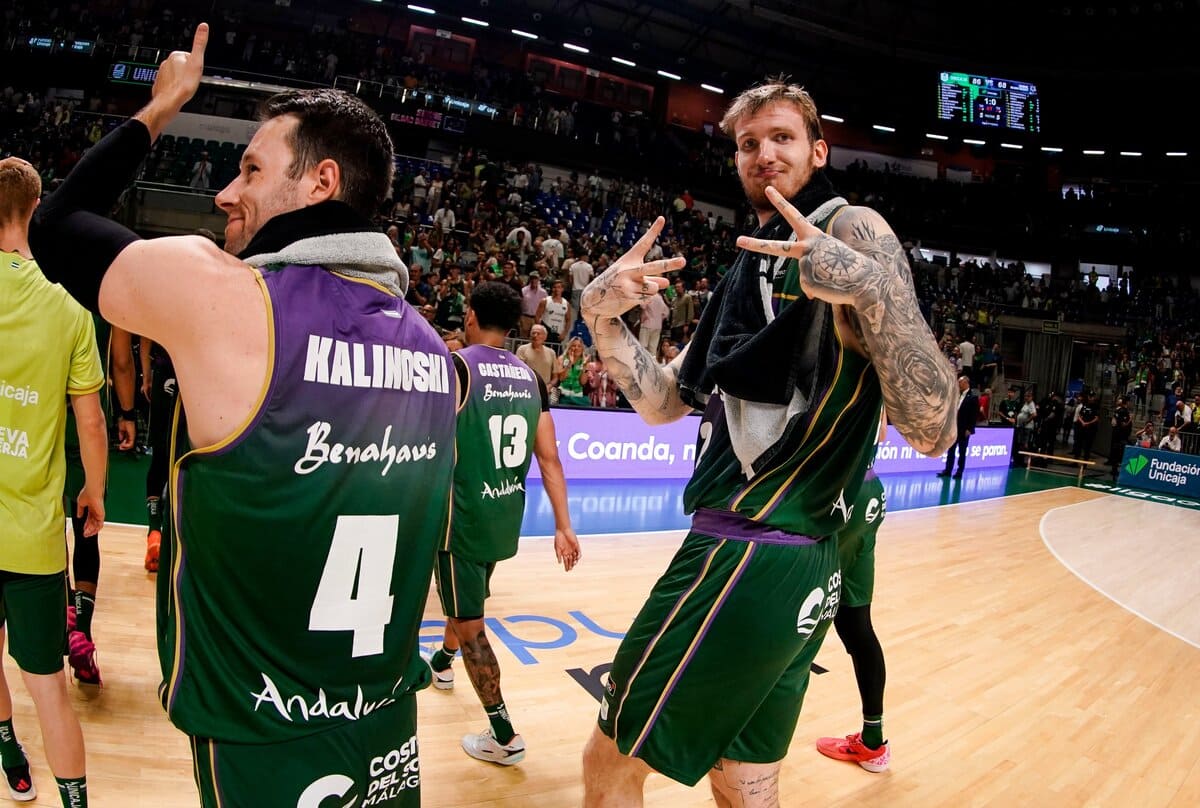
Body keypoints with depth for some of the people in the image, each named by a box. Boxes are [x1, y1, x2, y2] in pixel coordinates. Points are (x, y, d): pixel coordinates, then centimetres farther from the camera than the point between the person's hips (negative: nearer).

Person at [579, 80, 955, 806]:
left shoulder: (853, 232, -8)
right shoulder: (756, 261, 18)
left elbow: (933, 430, -19)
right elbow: (663, 401, 14)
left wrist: (872, 285, -33)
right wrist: (603, 316, -3)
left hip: (753, 556, -8)